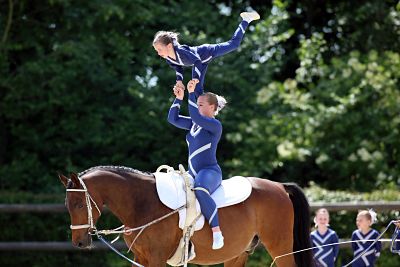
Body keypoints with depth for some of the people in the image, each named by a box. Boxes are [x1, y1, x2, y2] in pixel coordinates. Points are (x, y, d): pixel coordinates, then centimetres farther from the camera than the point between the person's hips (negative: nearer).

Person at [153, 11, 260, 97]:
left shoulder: (181, 52, -43)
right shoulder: (168, 58, -18)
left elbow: (197, 61, -48)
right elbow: (178, 67, 2)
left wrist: (195, 78, -53)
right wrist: (179, 80, -9)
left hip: (209, 52, -7)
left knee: (234, 43, 12)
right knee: (197, 88, 7)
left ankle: (246, 20, 33)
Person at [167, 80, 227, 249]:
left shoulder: (215, 125, -7)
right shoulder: (194, 124, 16)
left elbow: (196, 116, -22)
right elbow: (172, 119, 14)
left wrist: (191, 93, -18)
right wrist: (179, 98, 4)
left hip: (210, 171, -10)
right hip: (193, 172, 10)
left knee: (200, 191, -41)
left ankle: (217, 233, -43)